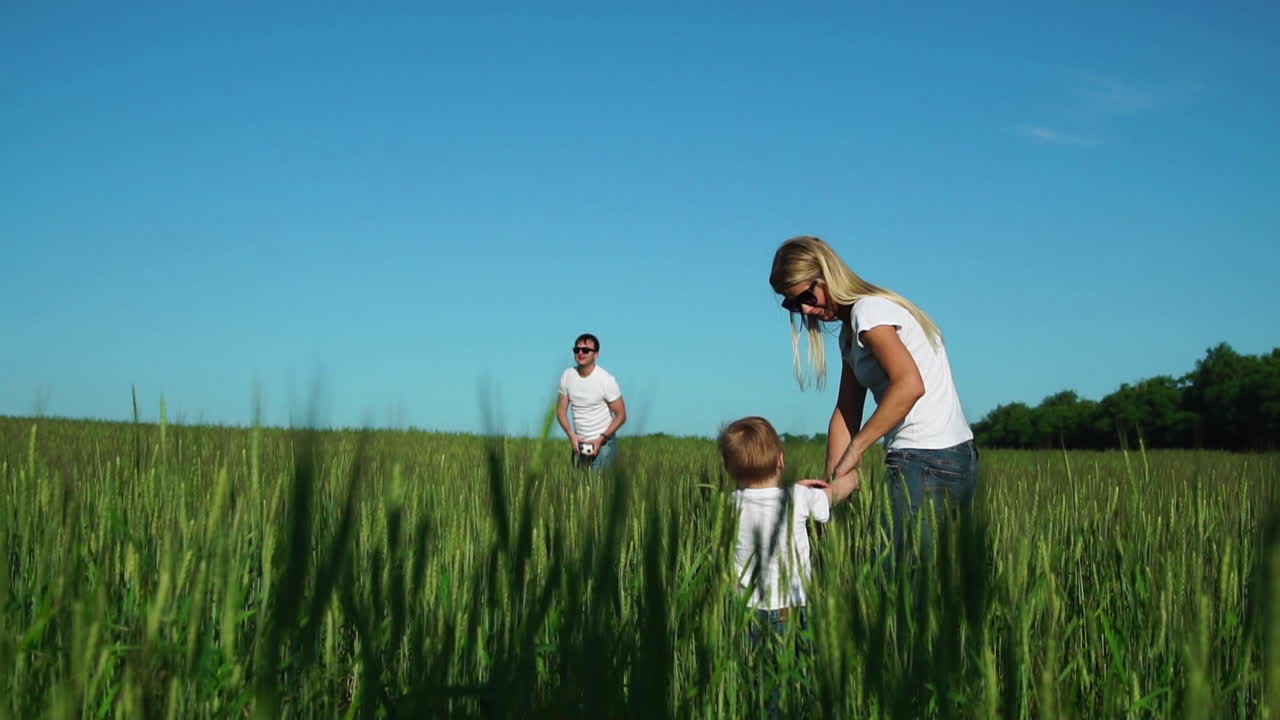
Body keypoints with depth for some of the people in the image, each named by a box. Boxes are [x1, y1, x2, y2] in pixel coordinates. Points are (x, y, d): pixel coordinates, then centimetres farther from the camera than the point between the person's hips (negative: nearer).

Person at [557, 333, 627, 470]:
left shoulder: (606, 380, -14)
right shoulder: (567, 376, -2)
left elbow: (621, 415, -10)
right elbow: (561, 410, 4)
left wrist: (601, 439, -18)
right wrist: (571, 434, -12)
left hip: (603, 444, -4)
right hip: (578, 442, 4)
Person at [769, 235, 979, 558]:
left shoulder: (869, 310, -11)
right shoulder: (851, 331, 18)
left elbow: (910, 385, -26)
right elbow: (846, 412, 12)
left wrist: (854, 449, -21)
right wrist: (832, 481, 1)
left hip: (927, 460, -10)